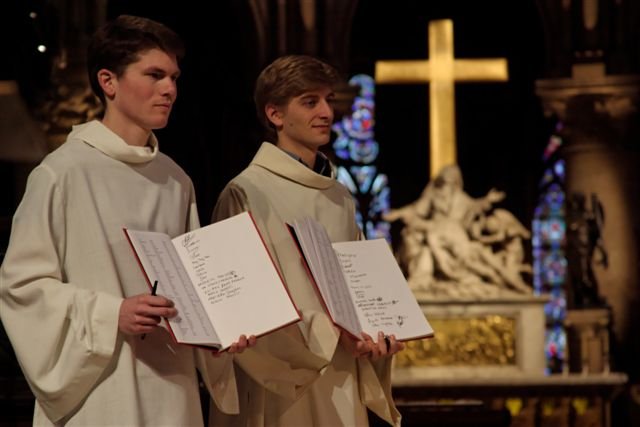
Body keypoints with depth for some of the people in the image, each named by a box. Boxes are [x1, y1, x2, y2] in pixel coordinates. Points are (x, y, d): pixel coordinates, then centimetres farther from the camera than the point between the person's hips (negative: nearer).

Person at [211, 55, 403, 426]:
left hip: (340, 388, 6)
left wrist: (376, 336, -3)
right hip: (279, 387, -6)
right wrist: (329, 333, -19)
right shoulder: (245, 195, -7)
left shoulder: (341, 199, 13)